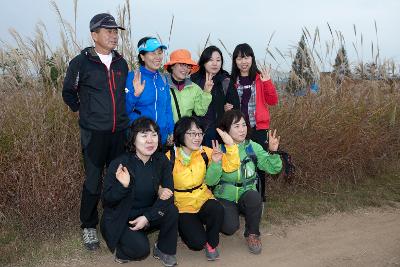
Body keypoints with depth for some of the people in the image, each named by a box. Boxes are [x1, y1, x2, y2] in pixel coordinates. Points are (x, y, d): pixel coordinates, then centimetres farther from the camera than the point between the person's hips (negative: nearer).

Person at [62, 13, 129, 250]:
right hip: (94, 133, -4)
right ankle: (89, 226, 19)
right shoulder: (81, 62, -5)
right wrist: (82, 111, 5)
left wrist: (122, 115, 13)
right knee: (94, 180, 1)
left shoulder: (121, 63, 9)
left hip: (119, 131, 4)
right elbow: (69, 93, 8)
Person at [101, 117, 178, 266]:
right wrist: (123, 186, -37)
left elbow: (168, 194, -14)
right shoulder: (119, 164, -20)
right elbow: (107, 201, -17)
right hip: (120, 219, -4)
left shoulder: (161, 161, -10)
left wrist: (147, 217, -23)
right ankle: (122, 251, 10)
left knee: (171, 211, -23)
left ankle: (164, 250, 2)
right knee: (141, 248, -26)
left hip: (148, 213, 4)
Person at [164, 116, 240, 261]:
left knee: (217, 210, -32)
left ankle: (211, 243, -1)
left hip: (203, 199, 3)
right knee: (197, 243, -19)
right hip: (182, 206, -2)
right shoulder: (170, 157, -12)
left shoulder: (205, 152, -3)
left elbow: (231, 166, -8)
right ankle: (184, 226, 18)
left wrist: (230, 144, -21)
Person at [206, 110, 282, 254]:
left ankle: (252, 233, -5)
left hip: (247, 196, 2)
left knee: (254, 196, -31)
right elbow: (210, 181, -18)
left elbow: (273, 168, -7)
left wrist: (273, 151, -25)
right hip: (224, 198, -2)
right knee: (230, 228, -26)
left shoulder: (253, 147, -3)